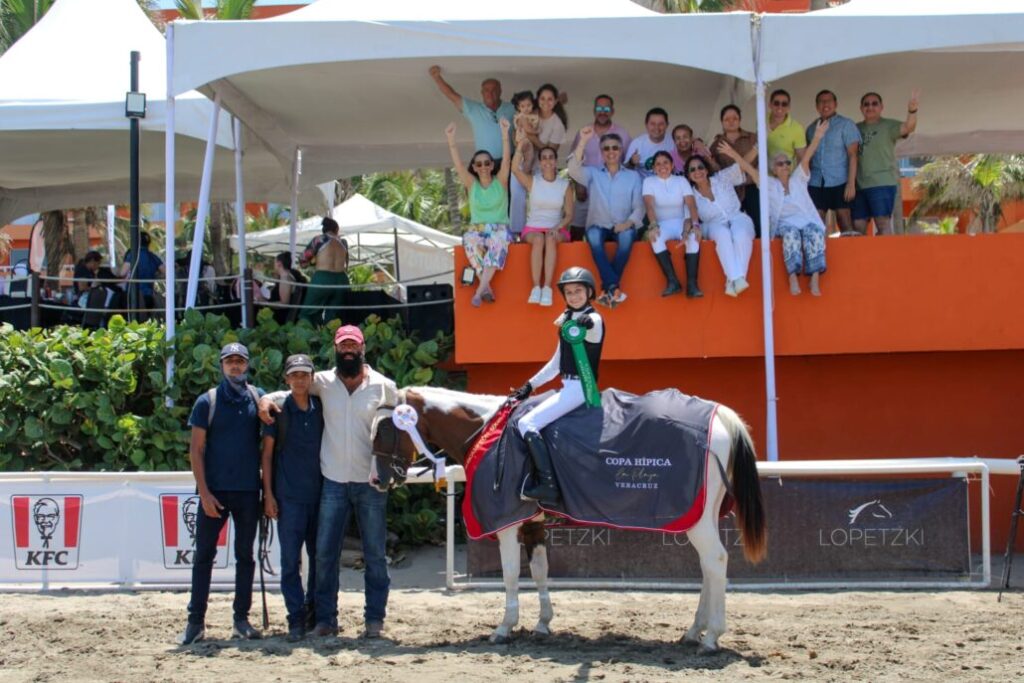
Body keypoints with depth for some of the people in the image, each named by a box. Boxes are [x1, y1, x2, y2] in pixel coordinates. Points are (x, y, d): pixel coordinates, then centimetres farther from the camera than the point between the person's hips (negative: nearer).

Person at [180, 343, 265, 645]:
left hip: (249, 491, 3)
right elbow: (196, 450, -3)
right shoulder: (208, 401, -1)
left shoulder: (258, 398, 6)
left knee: (245, 555, 8)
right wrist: (204, 492, -10)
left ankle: (241, 618, 15)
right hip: (215, 490, -2)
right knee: (204, 554, 1)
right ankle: (196, 621, 4)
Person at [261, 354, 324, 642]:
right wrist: (268, 493, -4)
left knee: (320, 557, 8)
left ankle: (316, 613, 20)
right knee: (291, 559, -5)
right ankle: (297, 619, -2)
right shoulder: (278, 409, 0)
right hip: (288, 496, -3)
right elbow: (267, 452, 2)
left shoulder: (321, 408, 8)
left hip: (319, 494, 3)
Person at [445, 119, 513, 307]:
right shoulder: (471, 184, 9)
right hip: (476, 229, 1)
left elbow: (506, 159, -8)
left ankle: (480, 289, -45)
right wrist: (451, 140, -18)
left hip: (499, 229, -1)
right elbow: (457, 163, -5)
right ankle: (487, 287, -38)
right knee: (470, 241, -35)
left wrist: (505, 133, -21)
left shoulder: (500, 181, 6)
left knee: (498, 242, -38)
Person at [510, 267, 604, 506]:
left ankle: (548, 486, -23)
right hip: (567, 386, 10)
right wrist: (530, 385, 19)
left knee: (527, 423, -20)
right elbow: (557, 362, 21)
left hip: (580, 387, -10)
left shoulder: (594, 320, -9)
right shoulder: (566, 319, 16)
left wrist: (586, 325, -56)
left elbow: (591, 335, -34)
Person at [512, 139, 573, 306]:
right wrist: (520, 148, -18)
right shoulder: (532, 181, 5)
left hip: (557, 229, 0)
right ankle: (536, 287, -40)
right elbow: (515, 169, -15)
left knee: (550, 239, -35)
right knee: (538, 239, -35)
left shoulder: (565, 185, 6)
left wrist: (557, 228, -14)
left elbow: (569, 215, 4)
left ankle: (547, 288, -42)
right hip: (533, 228, 0)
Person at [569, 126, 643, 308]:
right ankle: (613, 287, -40)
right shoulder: (593, 174, 10)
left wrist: (628, 223, -14)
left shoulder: (633, 176, 12)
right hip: (599, 226, 0)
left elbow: (639, 207, 7)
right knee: (593, 234, -36)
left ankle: (608, 289, -32)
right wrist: (583, 142, -17)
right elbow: (573, 171, -11)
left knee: (627, 235, -36)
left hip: (622, 227, 0)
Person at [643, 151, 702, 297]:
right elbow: (649, 205, -12)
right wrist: (653, 225, -30)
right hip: (661, 224, -1)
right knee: (655, 237, -36)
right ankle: (672, 281, -36)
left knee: (693, 236, -33)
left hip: (681, 222, 1)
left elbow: (691, 204, -5)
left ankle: (691, 284, -37)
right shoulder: (649, 181, 4)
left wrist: (695, 224, -24)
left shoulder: (681, 180, 7)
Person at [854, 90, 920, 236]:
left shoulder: (888, 126, 2)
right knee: (858, 226, 4)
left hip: (883, 183, -5)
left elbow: (908, 127, -16)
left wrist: (912, 110, -35)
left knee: (883, 223, -12)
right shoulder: (856, 129, 16)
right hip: (859, 184, 5)